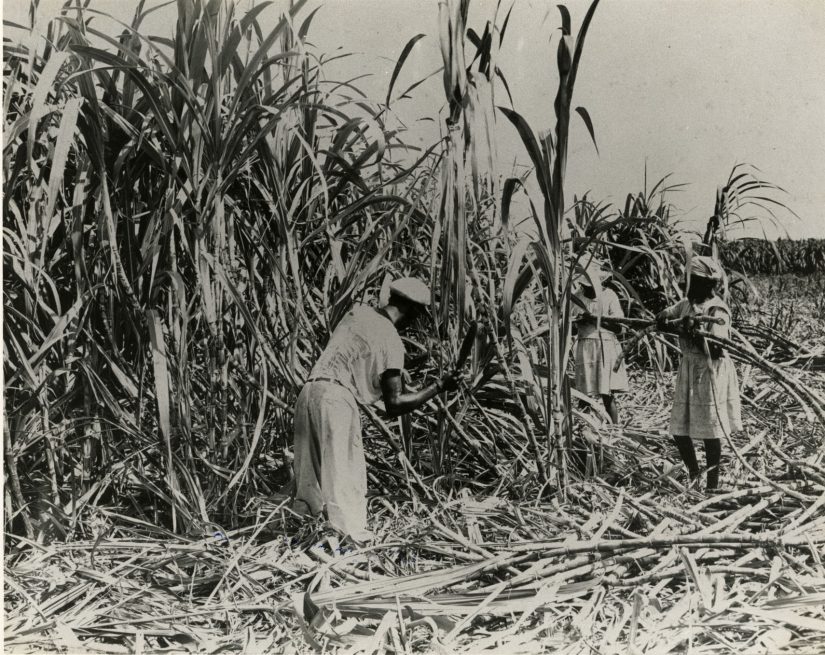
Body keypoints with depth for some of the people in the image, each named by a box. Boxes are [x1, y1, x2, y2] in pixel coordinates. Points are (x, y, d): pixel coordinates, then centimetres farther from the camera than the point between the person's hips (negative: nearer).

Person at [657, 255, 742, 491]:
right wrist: (670, 322, -7)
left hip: (710, 373, -7)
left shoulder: (718, 311, -14)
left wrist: (695, 332, -25)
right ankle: (693, 474, 29)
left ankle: (712, 484, 14)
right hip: (688, 370, 7)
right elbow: (661, 318, 15)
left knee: (710, 431, 1)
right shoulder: (686, 304, 6)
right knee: (679, 429, 9)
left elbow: (716, 351, -18)